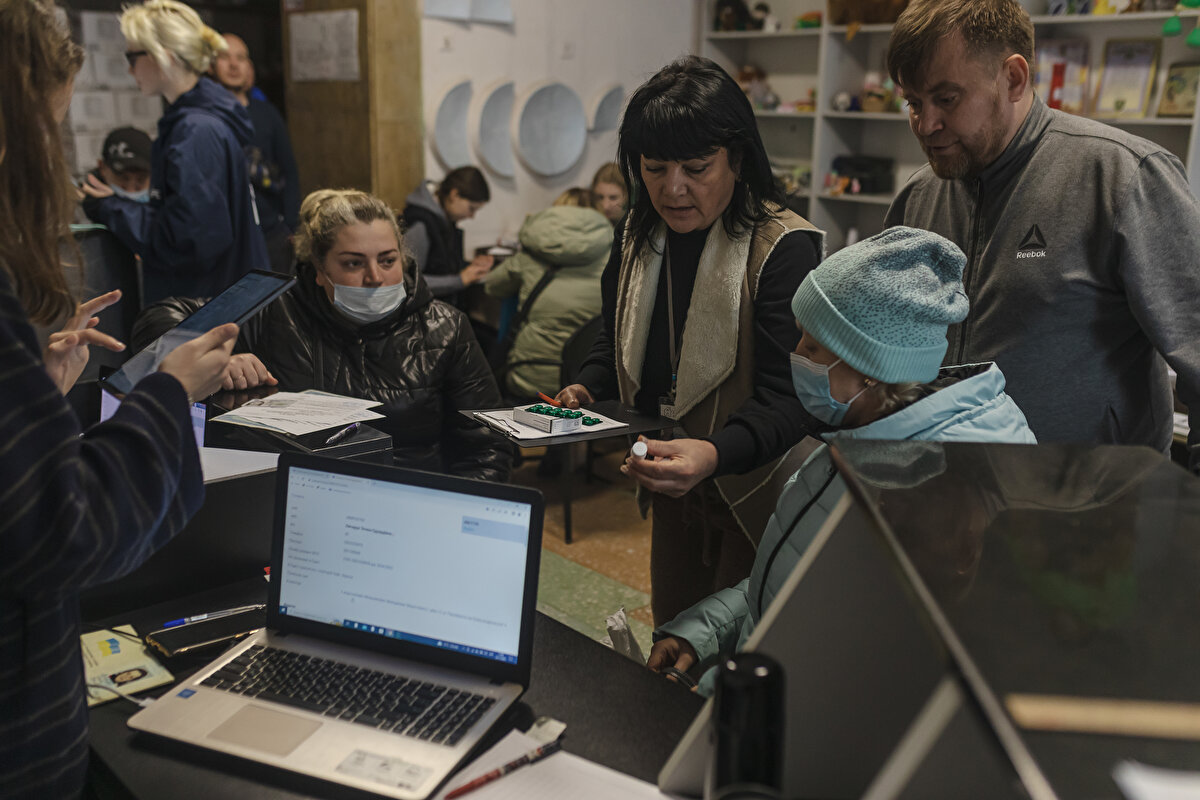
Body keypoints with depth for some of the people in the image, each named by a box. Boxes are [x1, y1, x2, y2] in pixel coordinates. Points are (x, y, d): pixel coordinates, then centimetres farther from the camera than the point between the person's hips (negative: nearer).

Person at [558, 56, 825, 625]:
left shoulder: (784, 249, -20)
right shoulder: (637, 237, 2)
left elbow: (788, 397, -26)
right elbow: (618, 340, 16)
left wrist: (715, 453, -43)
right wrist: (586, 390, -4)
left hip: (754, 487, -6)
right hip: (670, 479, 6)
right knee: (671, 624, 21)